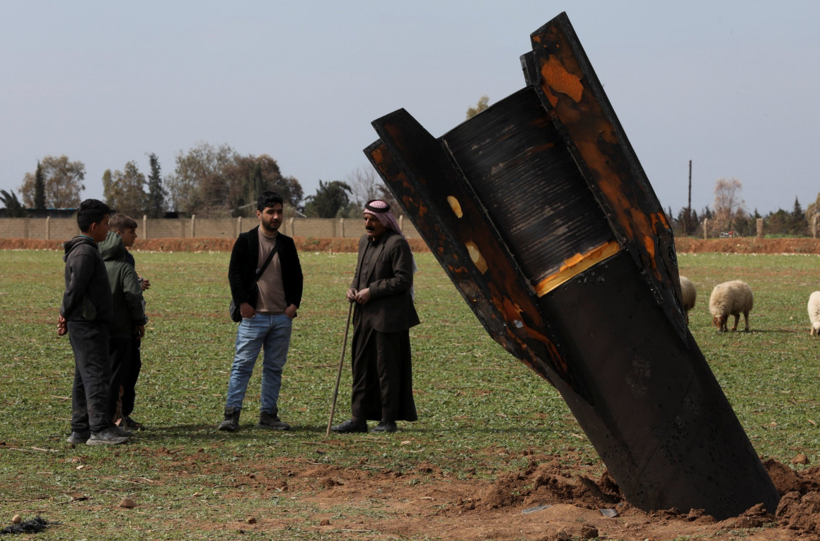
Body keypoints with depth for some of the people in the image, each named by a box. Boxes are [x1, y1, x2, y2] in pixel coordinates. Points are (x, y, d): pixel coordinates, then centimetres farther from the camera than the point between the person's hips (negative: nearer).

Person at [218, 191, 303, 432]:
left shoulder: (287, 244, 12)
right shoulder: (246, 241, 0)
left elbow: (296, 276, 17)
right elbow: (234, 274, -2)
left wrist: (294, 303, 3)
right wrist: (242, 302, -11)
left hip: (282, 316, 5)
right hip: (254, 315, -4)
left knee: (275, 367, 8)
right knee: (242, 365, -7)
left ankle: (268, 414, 14)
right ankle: (231, 414, -7)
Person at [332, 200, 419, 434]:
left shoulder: (397, 244, -12)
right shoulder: (364, 241, 15)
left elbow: (403, 280, -16)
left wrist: (371, 291, -17)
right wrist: (353, 288, 4)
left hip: (387, 317, -8)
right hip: (365, 315, 8)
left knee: (387, 368, -1)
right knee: (362, 367, 8)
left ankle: (388, 420, 6)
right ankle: (359, 418, 12)